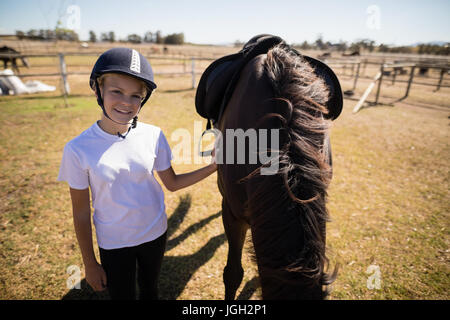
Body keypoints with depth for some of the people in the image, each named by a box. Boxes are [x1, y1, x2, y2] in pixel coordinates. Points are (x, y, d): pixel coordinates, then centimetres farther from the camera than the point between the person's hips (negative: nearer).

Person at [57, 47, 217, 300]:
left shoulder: (153, 136, -14)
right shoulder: (79, 149, -19)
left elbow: (172, 183, -2)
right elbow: (81, 213, -10)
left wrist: (214, 166, -10)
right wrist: (90, 264, -2)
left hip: (155, 234, 2)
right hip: (113, 244, -2)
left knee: (150, 288, 25)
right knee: (123, 295, 19)